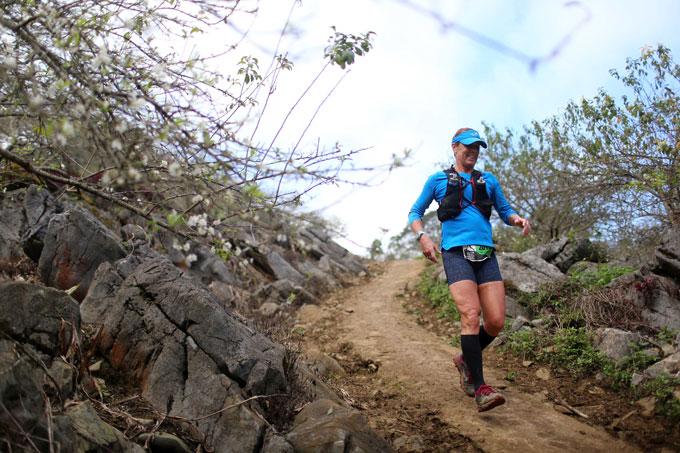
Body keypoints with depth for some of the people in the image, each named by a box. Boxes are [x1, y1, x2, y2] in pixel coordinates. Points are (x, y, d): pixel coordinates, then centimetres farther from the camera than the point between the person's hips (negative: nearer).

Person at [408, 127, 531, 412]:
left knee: (496, 321, -6)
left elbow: (505, 211, 24)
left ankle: (466, 360, 23)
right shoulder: (438, 181, 12)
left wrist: (518, 219, 0)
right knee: (470, 315, -20)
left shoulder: (489, 181, 20)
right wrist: (422, 237, -5)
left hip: (486, 255, 4)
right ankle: (480, 388, -16)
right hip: (456, 254, -4)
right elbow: (415, 213, 14)